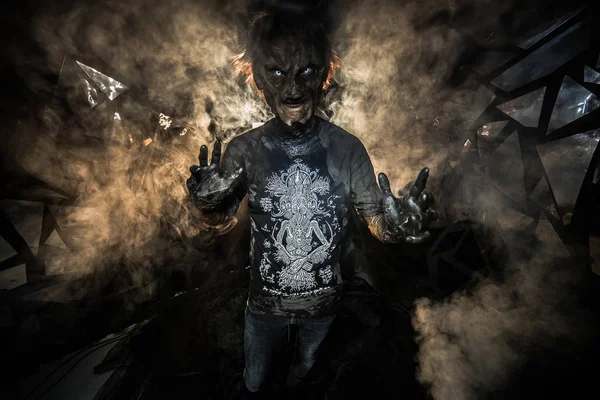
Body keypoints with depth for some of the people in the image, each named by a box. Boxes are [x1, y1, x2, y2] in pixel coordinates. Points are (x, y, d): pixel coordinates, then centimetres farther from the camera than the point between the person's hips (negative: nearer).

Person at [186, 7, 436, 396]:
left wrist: (398, 224, -33)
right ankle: (257, 391, 65)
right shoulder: (244, 150, -18)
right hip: (266, 302, 0)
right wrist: (207, 202, -26)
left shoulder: (347, 148, -18)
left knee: (307, 361, 35)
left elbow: (376, 221, -11)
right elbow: (223, 219, -4)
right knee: (255, 377, 29)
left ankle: (295, 388, 69)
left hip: (324, 300, 1)